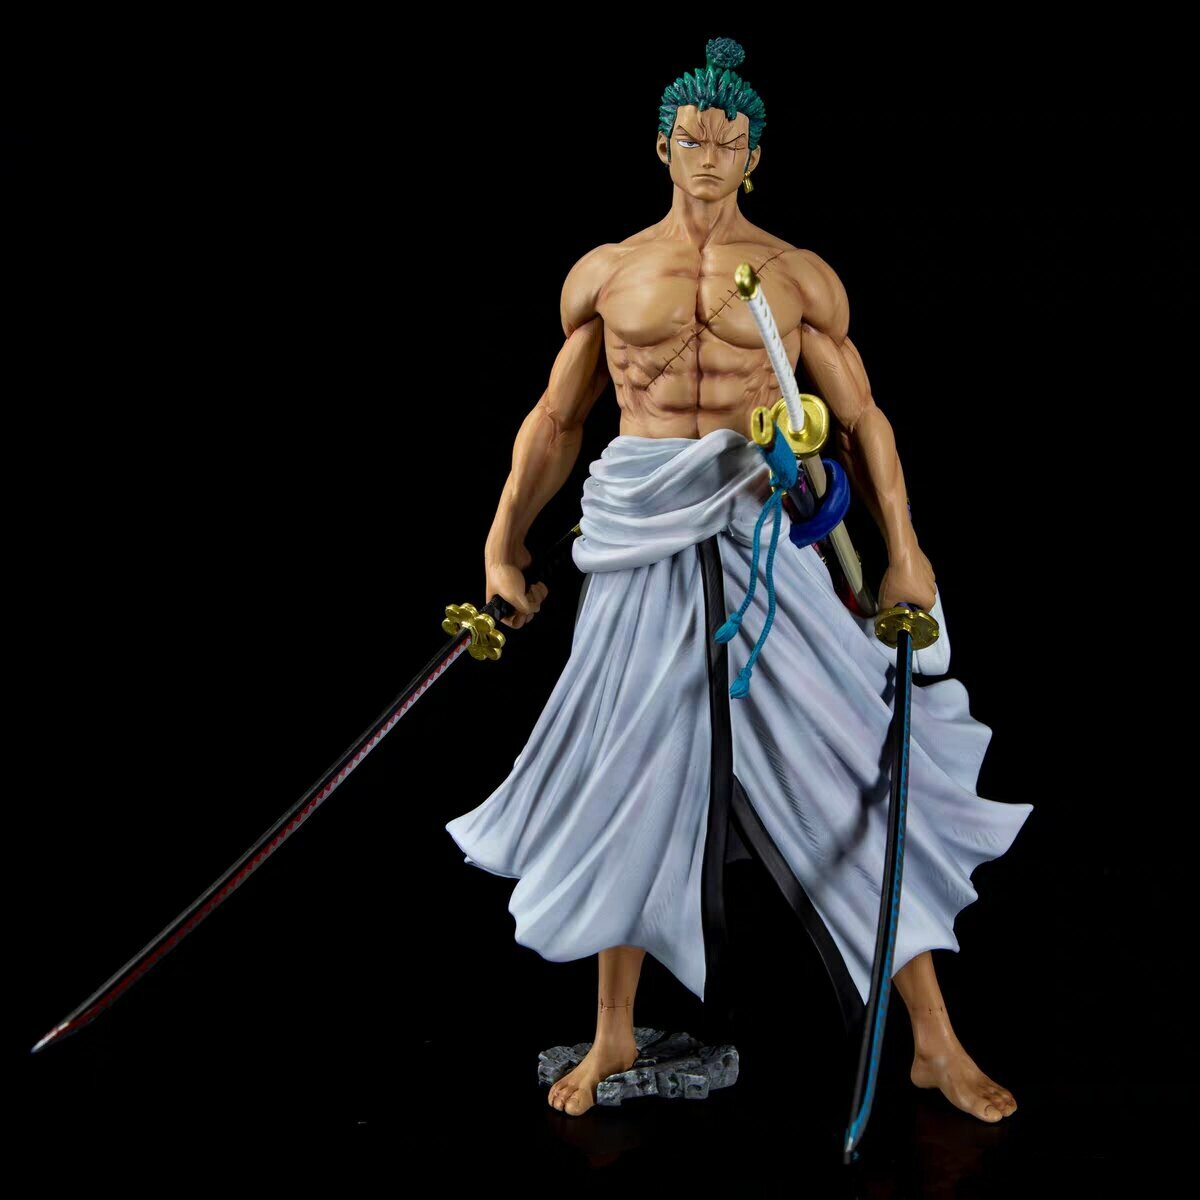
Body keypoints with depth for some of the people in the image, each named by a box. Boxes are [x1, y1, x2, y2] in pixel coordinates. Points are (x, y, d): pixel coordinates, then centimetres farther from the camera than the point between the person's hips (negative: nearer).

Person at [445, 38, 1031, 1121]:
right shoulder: (605, 274, 11)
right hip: (642, 538, 1)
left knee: (854, 771, -3)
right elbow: (555, 420, 16)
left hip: (765, 532, -1)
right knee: (632, 781, 7)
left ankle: (936, 1043, 6)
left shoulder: (799, 277, 7)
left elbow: (861, 420, 9)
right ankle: (614, 1035, 24)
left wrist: (903, 551, 0)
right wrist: (503, 544, 10)